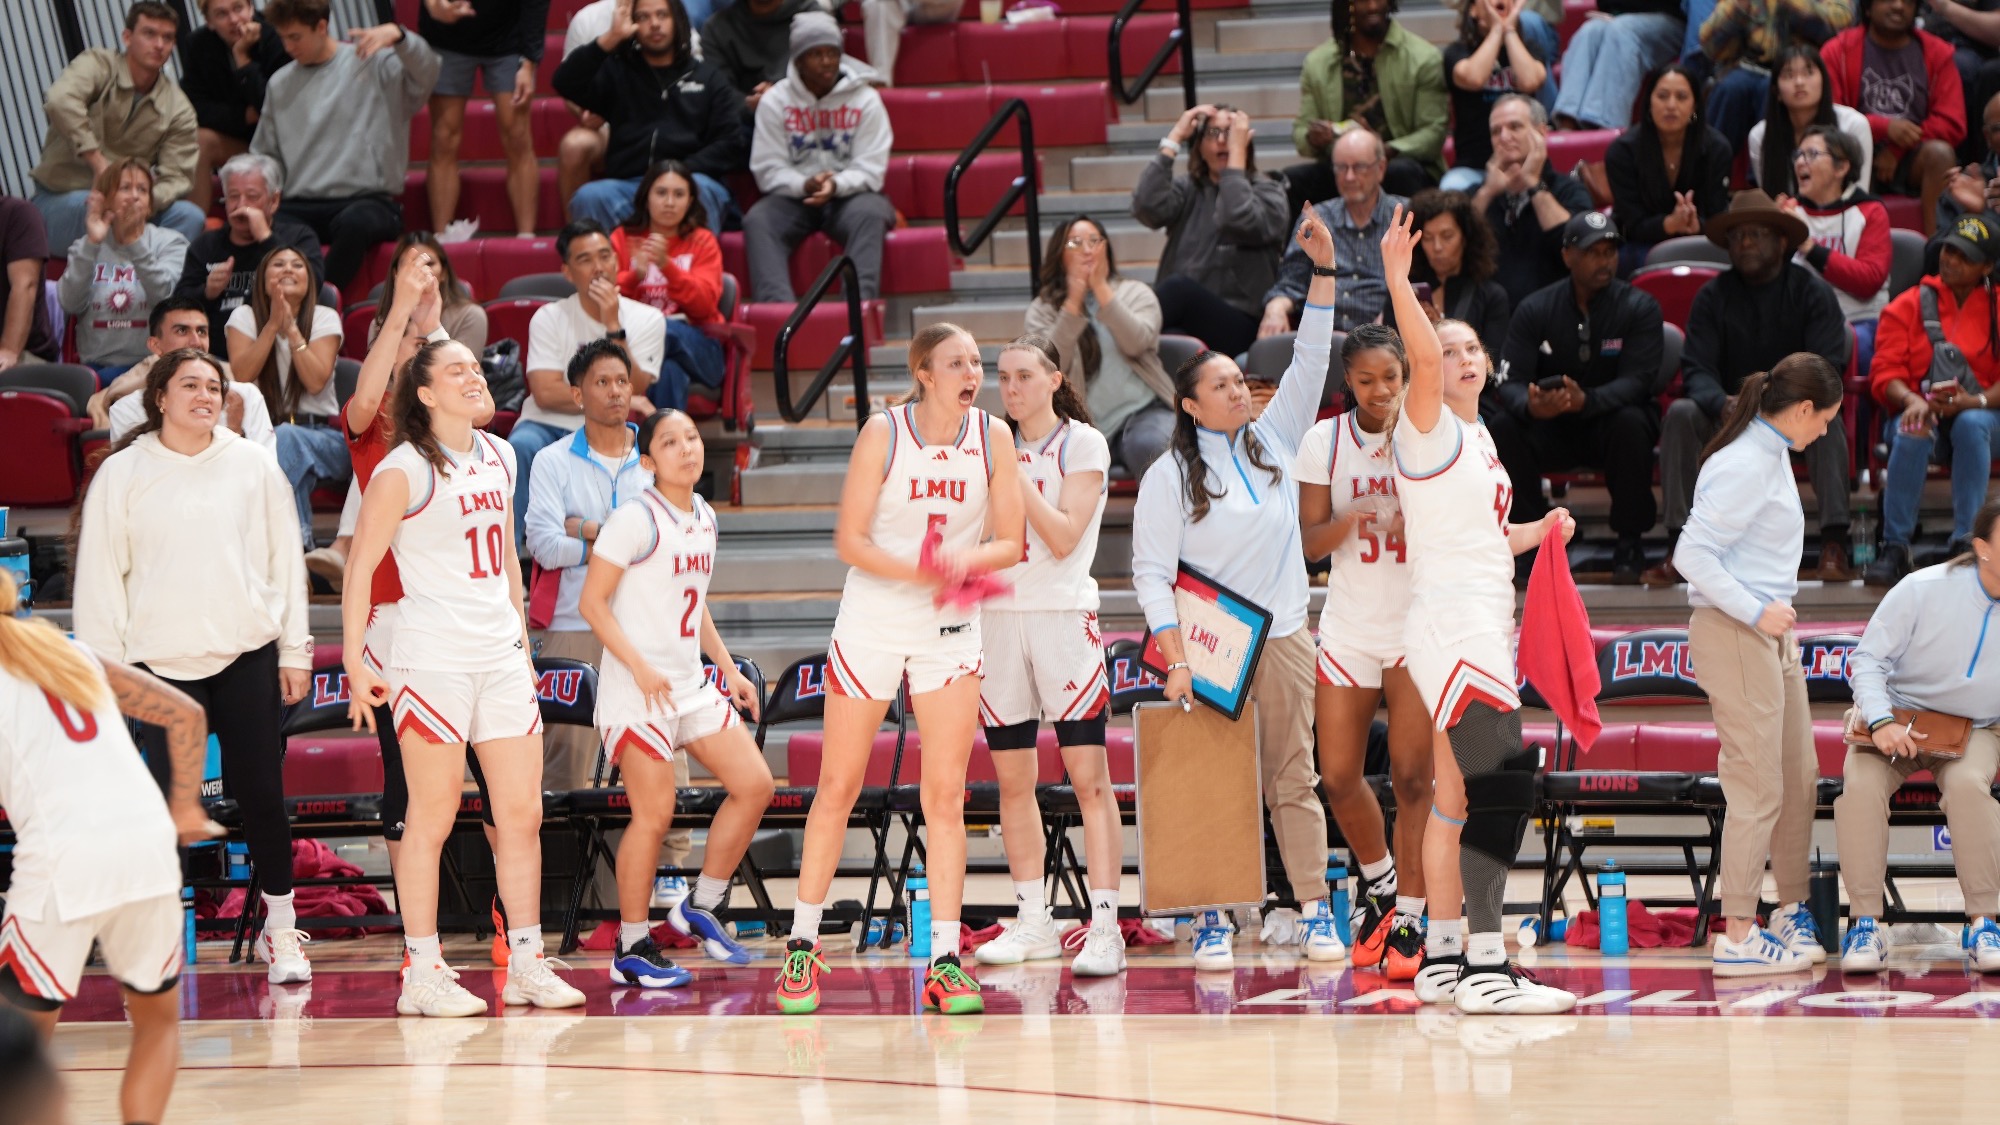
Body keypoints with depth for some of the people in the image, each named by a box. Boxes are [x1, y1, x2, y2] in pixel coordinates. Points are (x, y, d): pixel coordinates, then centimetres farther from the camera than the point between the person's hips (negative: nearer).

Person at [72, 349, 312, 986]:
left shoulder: (253, 466, 6)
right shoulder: (123, 474, 3)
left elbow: (285, 559, 10)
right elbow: (100, 574, 4)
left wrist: (294, 650, 8)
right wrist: (104, 664, 0)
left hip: (248, 653, 1)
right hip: (163, 660, -1)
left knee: (261, 795, 1)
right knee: (168, 798, -4)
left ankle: (281, 928, 15)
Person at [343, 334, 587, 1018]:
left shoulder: (499, 459, 12)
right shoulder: (403, 472, -8)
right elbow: (360, 569, -8)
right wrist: (354, 662, -12)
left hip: (501, 659, 7)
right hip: (433, 660, -7)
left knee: (522, 813, 6)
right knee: (432, 818, -4)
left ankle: (527, 962, 14)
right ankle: (423, 973, 0)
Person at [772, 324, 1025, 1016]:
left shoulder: (993, 438, -2)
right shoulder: (884, 433, -11)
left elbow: (1010, 543, 0)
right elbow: (849, 540, -12)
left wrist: (968, 558, -21)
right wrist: (921, 573, -24)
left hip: (951, 633, 2)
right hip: (872, 623, -2)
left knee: (945, 796, -2)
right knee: (838, 788, 3)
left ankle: (945, 960, -2)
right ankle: (802, 947, 13)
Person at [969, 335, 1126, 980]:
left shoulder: (1083, 444, -2)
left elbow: (1063, 537, -11)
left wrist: (1014, 479, -12)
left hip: (1063, 617, -5)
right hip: (999, 616, 5)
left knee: (1088, 776, -9)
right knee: (1013, 781, 7)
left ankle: (1104, 928, -13)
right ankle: (1033, 923, 15)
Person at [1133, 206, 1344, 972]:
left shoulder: (1273, 442, 10)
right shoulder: (1169, 476, -2)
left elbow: (1309, 366, 6)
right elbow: (1151, 572, -5)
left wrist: (1324, 270, -3)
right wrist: (1175, 658, -14)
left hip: (1283, 635, 4)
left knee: (1294, 775, 2)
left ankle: (1312, 910, 1)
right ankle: (1212, 918, -2)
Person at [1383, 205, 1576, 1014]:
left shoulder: (1477, 437, 19)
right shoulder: (1428, 430, -7)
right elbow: (1423, 356, -27)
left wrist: (1537, 533, 17)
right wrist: (1398, 281, -38)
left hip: (1482, 632, 10)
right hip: (1452, 632, -10)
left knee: (1455, 798, 12)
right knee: (1500, 786, -16)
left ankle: (1444, 958, 16)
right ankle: (1485, 968, -19)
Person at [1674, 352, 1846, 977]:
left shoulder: (1772, 456, 13)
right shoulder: (1744, 467, -18)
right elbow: (1692, 554, -22)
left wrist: (1777, 615, 16)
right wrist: (1756, 611, -23)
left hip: (1770, 633, 10)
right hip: (1733, 635, -10)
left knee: (1798, 777, 15)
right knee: (1758, 789, -8)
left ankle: (1792, 911, 29)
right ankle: (1739, 937, -5)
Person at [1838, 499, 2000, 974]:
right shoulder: (1924, 590, -15)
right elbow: (1868, 659, -8)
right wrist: (1880, 722, -24)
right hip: (1899, 718, -1)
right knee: (1861, 784, -32)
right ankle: (1864, 923, -23)